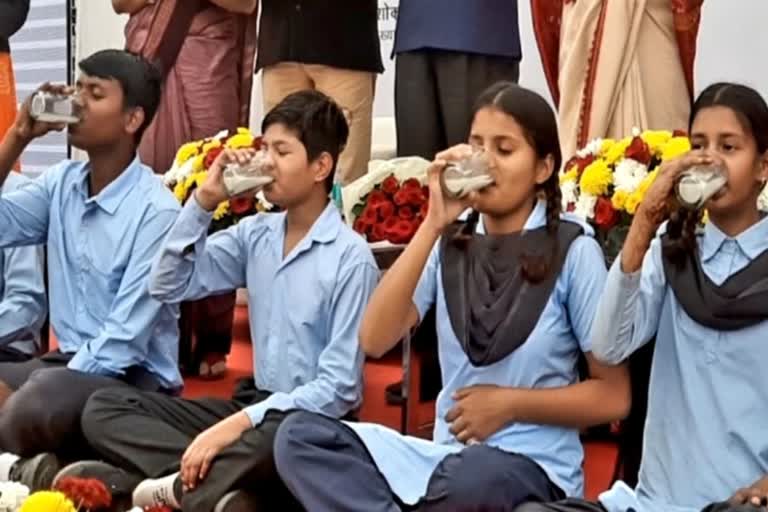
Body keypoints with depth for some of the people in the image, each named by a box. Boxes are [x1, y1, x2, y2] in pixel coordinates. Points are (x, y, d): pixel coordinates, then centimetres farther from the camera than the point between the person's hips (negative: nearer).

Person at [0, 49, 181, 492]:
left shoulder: (157, 211, -16)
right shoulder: (61, 184, 6)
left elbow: (125, 341, -19)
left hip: (134, 382, -7)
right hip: (68, 363, 7)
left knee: (46, 395, -36)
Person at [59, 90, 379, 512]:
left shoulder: (351, 258, -13)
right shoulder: (255, 234, 7)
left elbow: (339, 388, -18)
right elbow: (168, 286, 8)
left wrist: (236, 424, -26)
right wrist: (203, 201, -3)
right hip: (253, 404, 7)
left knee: (272, 439, -43)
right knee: (104, 408, -3)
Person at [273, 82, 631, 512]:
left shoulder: (573, 252, -5)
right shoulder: (450, 244, 7)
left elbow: (614, 396, -2)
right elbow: (375, 341, -9)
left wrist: (510, 404, -11)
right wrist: (433, 225, -12)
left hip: (534, 469, -4)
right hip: (448, 455, 4)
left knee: (472, 478, -39)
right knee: (300, 435, -19)